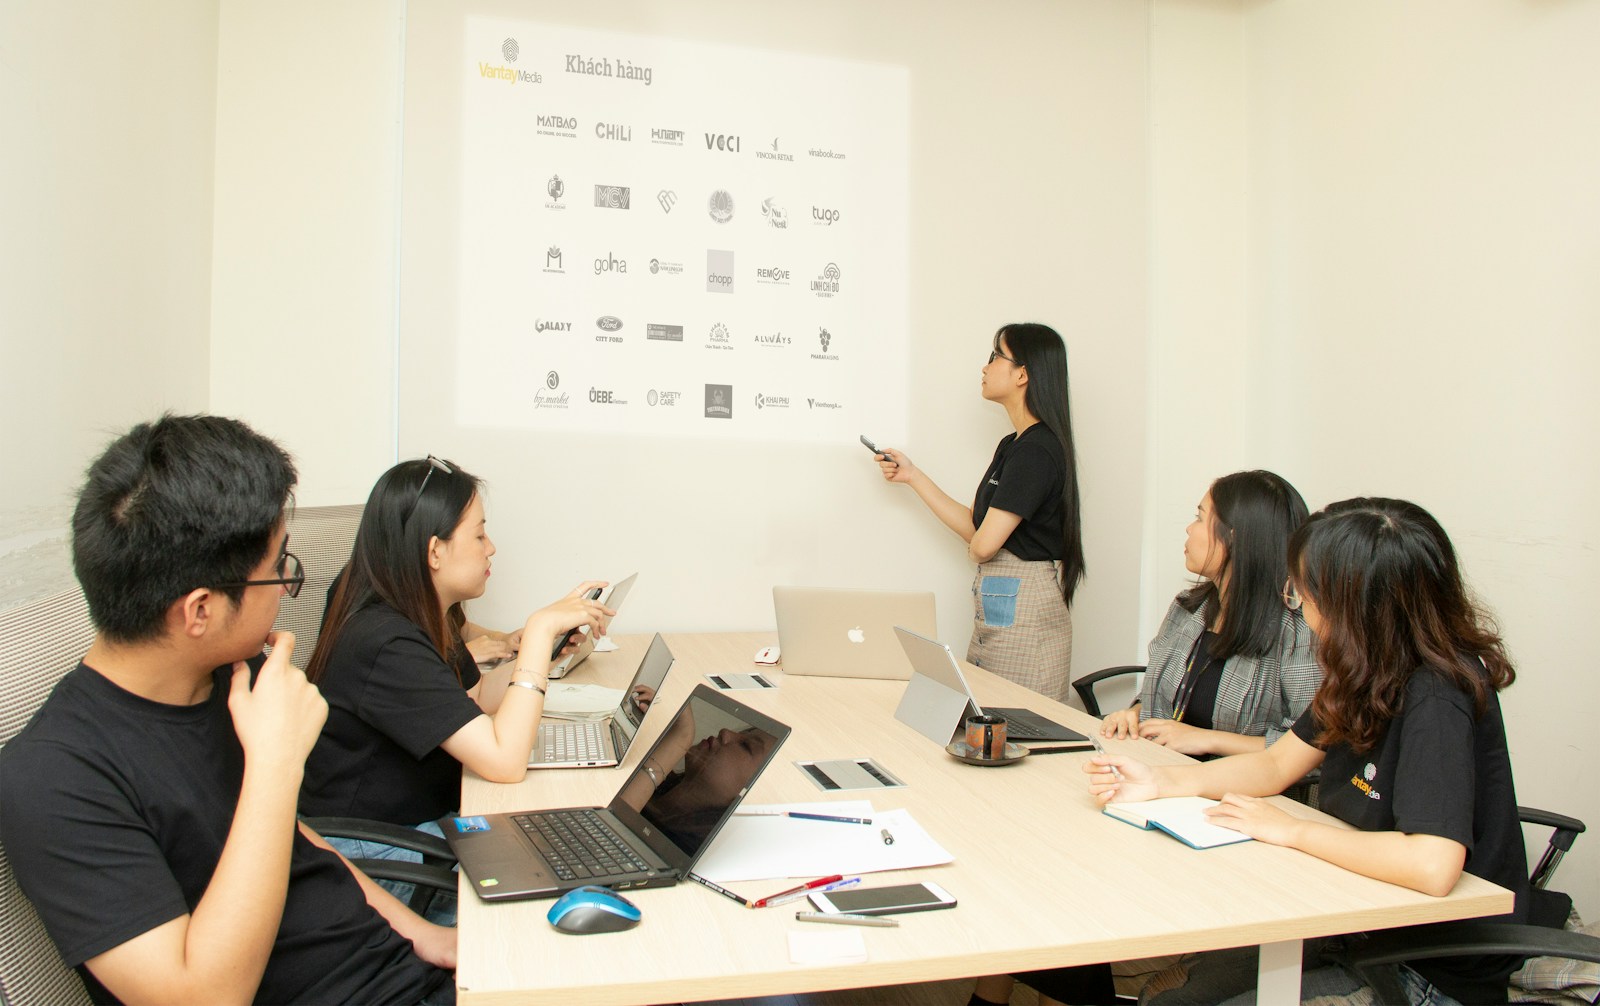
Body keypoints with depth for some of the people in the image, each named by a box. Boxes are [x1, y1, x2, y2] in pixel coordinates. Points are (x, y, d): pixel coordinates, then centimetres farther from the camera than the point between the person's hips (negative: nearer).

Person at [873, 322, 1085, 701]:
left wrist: (975, 546, 3)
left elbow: (982, 546, -21)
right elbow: (975, 528, 13)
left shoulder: (1036, 450, -17)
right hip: (997, 608, 9)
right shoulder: (1012, 444, 13)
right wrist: (912, 476, 15)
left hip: (1024, 613, -9)